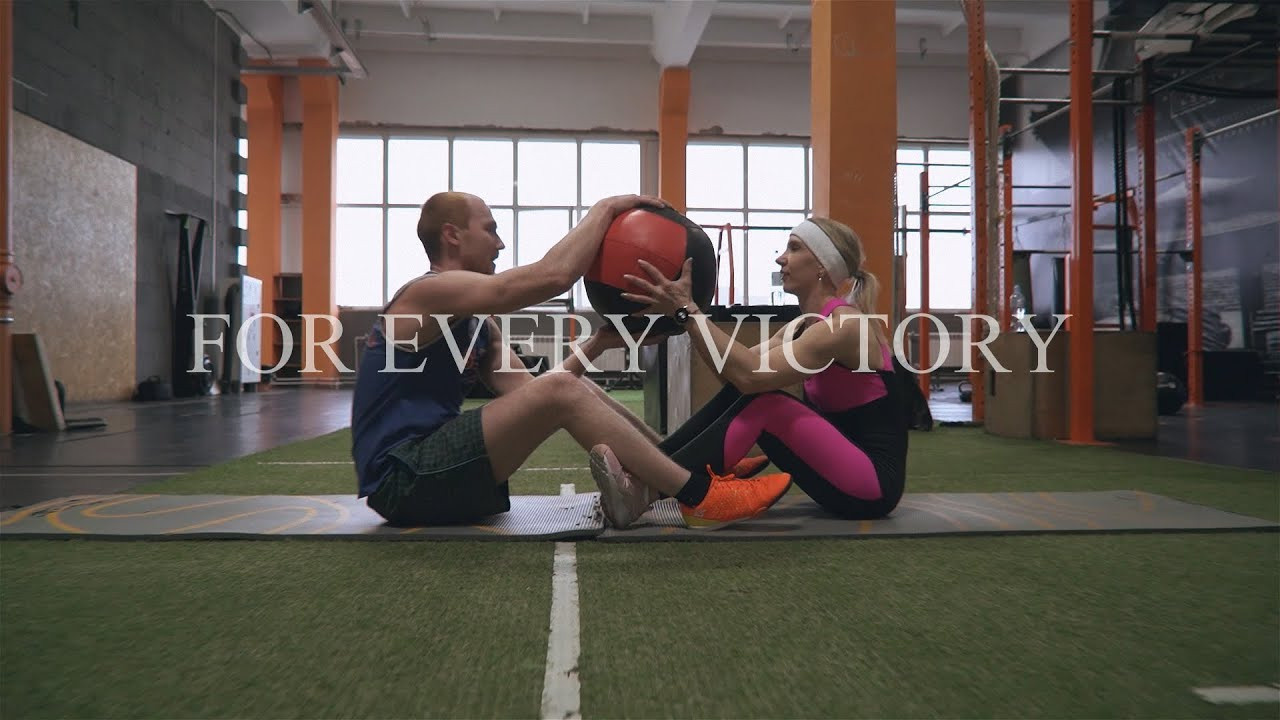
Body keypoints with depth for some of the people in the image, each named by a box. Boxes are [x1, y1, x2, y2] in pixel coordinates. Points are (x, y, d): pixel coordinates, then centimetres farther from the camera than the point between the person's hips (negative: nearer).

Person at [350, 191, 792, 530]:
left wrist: (598, 343, 0)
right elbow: (554, 275, -22)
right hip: (403, 480, -10)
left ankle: (685, 474, 5)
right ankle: (700, 498, -17)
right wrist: (606, 209, -9)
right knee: (561, 391, -23)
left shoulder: (474, 322, 18)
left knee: (572, 389, 7)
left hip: (431, 470, 10)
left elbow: (529, 395, 9)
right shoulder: (431, 292, -12)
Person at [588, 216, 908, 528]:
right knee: (739, 391, -4)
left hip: (873, 484, -8)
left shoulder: (844, 324, -19)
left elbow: (751, 374, -30)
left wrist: (686, 309, -30)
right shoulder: (808, 325, 10)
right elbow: (738, 369, 0)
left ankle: (647, 489, -25)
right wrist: (682, 312, -8)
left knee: (761, 403, -24)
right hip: (845, 466, 8)